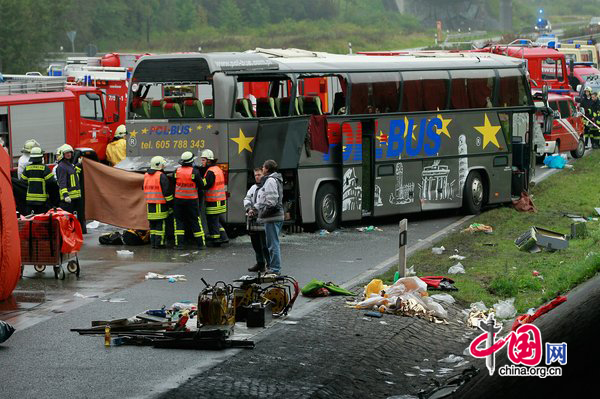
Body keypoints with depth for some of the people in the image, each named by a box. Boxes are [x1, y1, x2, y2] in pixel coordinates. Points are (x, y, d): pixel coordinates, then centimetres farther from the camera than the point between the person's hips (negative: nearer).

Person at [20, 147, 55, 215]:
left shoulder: (27, 168, 2)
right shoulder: (44, 168, -9)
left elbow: (22, 181, 7)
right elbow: (51, 181, -11)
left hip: (30, 199, 4)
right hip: (42, 199, -3)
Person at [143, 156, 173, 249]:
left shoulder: (146, 175, 10)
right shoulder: (161, 176, -12)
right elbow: (166, 192, -14)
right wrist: (171, 203, -7)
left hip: (149, 203, 6)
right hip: (160, 205, -6)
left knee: (152, 224, 12)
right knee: (160, 224, -1)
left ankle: (153, 242, 12)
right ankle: (159, 243, -3)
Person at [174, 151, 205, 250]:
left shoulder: (177, 171, -3)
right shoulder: (194, 172, -11)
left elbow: (172, 185, 6)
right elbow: (201, 184, -5)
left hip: (179, 200, 1)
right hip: (191, 200, -1)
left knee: (179, 221, 8)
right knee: (195, 222, 6)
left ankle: (179, 243, 1)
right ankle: (201, 243, 9)